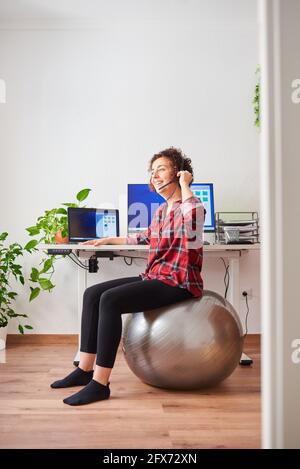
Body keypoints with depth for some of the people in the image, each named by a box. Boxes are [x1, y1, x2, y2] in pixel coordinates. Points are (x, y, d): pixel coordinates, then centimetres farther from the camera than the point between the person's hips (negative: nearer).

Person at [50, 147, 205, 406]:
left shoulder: (188, 207, -9)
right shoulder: (161, 210, 17)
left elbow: (195, 215, -37)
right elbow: (145, 237, 36)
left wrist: (184, 184, -20)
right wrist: (109, 240, 39)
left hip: (178, 283, -9)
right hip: (154, 278, 9)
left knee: (110, 300, -26)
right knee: (92, 294, 1)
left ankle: (100, 383, -21)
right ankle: (85, 369, 4)